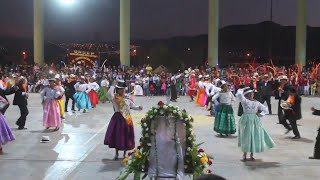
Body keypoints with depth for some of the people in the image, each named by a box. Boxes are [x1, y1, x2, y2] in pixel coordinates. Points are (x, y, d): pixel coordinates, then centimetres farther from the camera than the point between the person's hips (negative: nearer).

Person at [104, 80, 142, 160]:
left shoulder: (127, 98, 6)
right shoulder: (114, 97, -5)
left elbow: (133, 106, 13)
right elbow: (110, 93, -25)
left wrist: (138, 107, -5)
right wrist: (113, 86, -15)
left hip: (127, 119, 3)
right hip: (117, 118, -2)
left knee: (126, 136, 7)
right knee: (117, 135, 5)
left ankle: (124, 154, 25)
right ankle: (116, 153, 24)